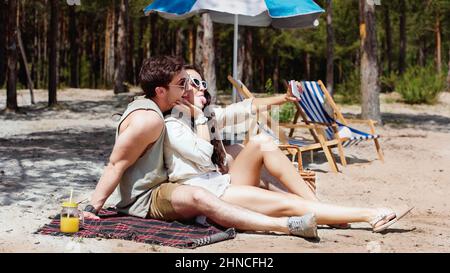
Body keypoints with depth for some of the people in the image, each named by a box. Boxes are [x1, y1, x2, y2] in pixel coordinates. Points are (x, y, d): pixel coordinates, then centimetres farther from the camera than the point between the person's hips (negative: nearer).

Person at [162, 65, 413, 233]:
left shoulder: (209, 114, 18)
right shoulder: (172, 125, -5)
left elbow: (243, 108, 5)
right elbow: (203, 156, -17)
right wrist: (198, 116, -9)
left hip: (223, 183, 8)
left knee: (262, 141, -15)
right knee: (288, 204, -19)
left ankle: (316, 205, -17)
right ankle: (369, 215, -22)